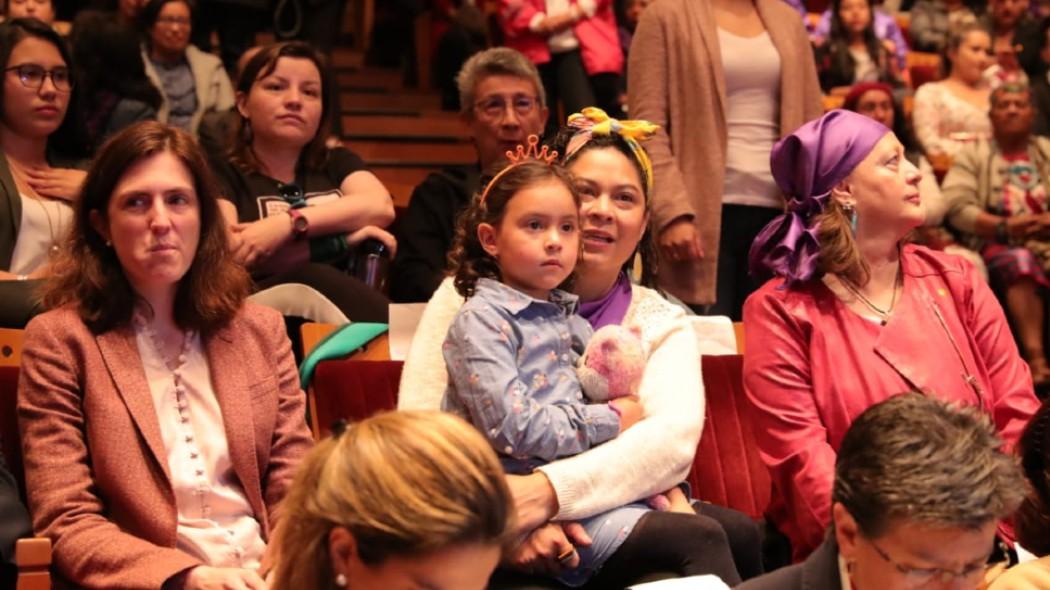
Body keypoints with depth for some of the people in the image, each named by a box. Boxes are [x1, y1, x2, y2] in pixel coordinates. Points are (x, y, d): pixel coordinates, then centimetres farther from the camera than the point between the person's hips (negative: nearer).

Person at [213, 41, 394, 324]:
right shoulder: (220, 172, 12)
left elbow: (381, 208, 3)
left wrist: (288, 224, -11)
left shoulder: (337, 163, 26)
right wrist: (343, 238, -4)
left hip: (350, 305, 3)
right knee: (307, 279, -35)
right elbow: (229, 254, -8)